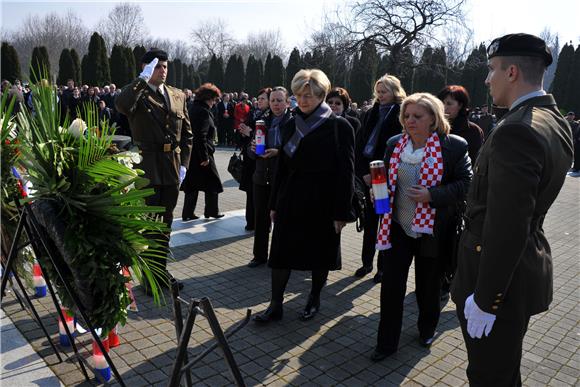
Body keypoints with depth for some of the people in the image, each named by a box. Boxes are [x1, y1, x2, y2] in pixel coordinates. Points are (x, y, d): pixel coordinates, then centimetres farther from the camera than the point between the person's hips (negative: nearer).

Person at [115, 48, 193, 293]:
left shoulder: (178, 96, 12)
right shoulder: (137, 93, -3)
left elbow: (186, 133, 14)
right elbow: (121, 105, -28)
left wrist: (184, 163, 5)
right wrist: (143, 79, -23)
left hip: (172, 168, 5)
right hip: (147, 167, -5)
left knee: (165, 222, 14)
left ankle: (161, 271, 28)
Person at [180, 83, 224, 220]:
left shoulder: (193, 109, 12)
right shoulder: (203, 112, -16)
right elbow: (201, 136, -22)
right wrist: (204, 156, -20)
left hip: (191, 153, 9)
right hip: (201, 154, -9)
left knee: (192, 183, 13)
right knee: (212, 183, 8)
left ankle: (187, 213, 18)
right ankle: (212, 211, 19)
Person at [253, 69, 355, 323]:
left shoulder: (339, 127, -8)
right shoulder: (291, 126, 7)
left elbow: (346, 172, -9)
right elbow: (282, 167, 11)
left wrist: (341, 212, -12)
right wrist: (274, 204, 10)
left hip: (322, 204, -4)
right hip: (290, 201, 4)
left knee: (320, 255, 11)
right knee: (281, 252, 5)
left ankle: (314, 300, 32)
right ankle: (276, 305, 18)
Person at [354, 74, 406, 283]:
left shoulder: (401, 116, -5)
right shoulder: (371, 114, 10)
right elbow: (359, 145, 6)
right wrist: (363, 172, -5)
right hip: (369, 176, 5)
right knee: (369, 221, 11)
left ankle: (383, 266, 16)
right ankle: (367, 262, 23)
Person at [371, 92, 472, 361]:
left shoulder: (454, 146, -10)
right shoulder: (394, 144, 2)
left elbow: (466, 183, -10)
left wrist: (432, 195, -22)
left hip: (431, 230, -2)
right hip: (397, 227, 3)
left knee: (428, 286, 17)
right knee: (391, 285, 4)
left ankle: (427, 329, 44)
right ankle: (387, 342, 19)